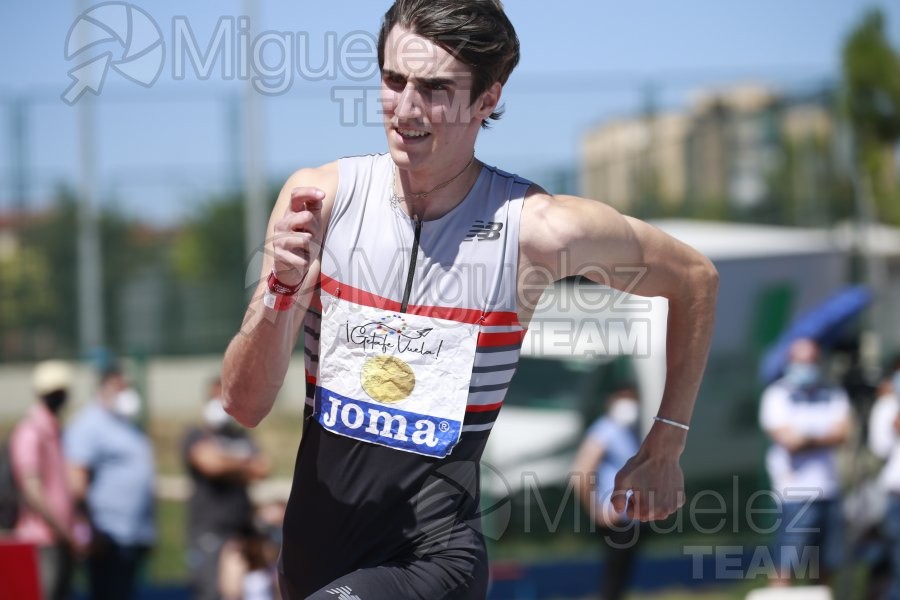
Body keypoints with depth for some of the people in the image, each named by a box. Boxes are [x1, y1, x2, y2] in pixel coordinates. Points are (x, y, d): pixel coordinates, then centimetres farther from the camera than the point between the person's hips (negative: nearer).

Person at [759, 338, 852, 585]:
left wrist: (807, 437, -11)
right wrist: (824, 436, -1)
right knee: (787, 566, -10)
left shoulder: (834, 395, 12)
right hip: (796, 491, -5)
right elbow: (787, 439, -13)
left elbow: (842, 433, -2)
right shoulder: (778, 395, -1)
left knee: (825, 565, 8)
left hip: (829, 488, 5)